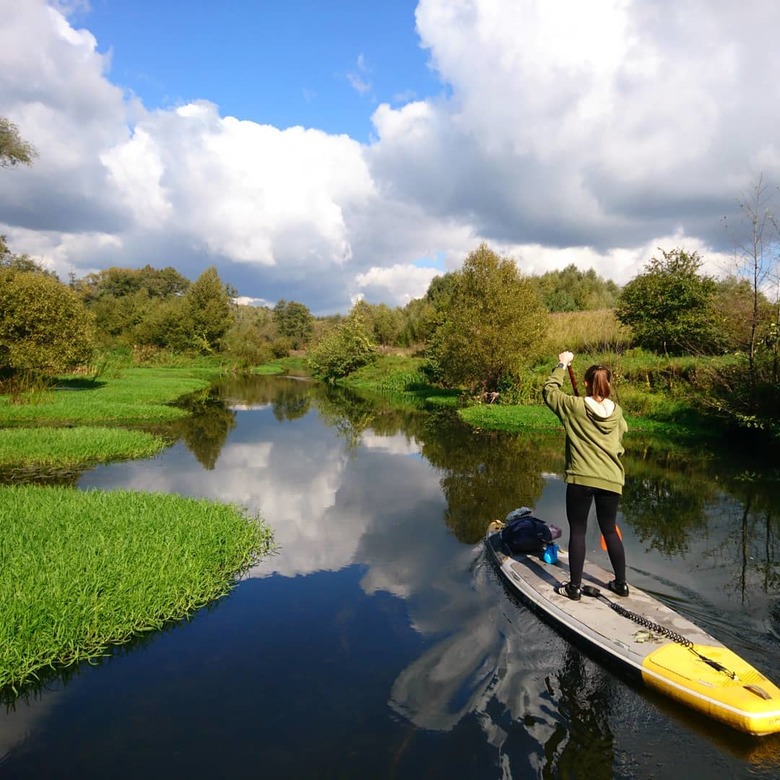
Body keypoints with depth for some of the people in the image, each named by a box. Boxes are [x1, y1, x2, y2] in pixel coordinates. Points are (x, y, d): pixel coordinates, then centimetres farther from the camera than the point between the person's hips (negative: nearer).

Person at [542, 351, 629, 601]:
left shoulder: (575, 406, -8)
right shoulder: (616, 411, 4)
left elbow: (548, 390, 7)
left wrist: (562, 366, 17)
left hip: (581, 478, -4)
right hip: (611, 479, 4)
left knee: (577, 531, 5)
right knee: (609, 530, 17)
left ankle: (575, 587, 12)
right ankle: (621, 583, 27)